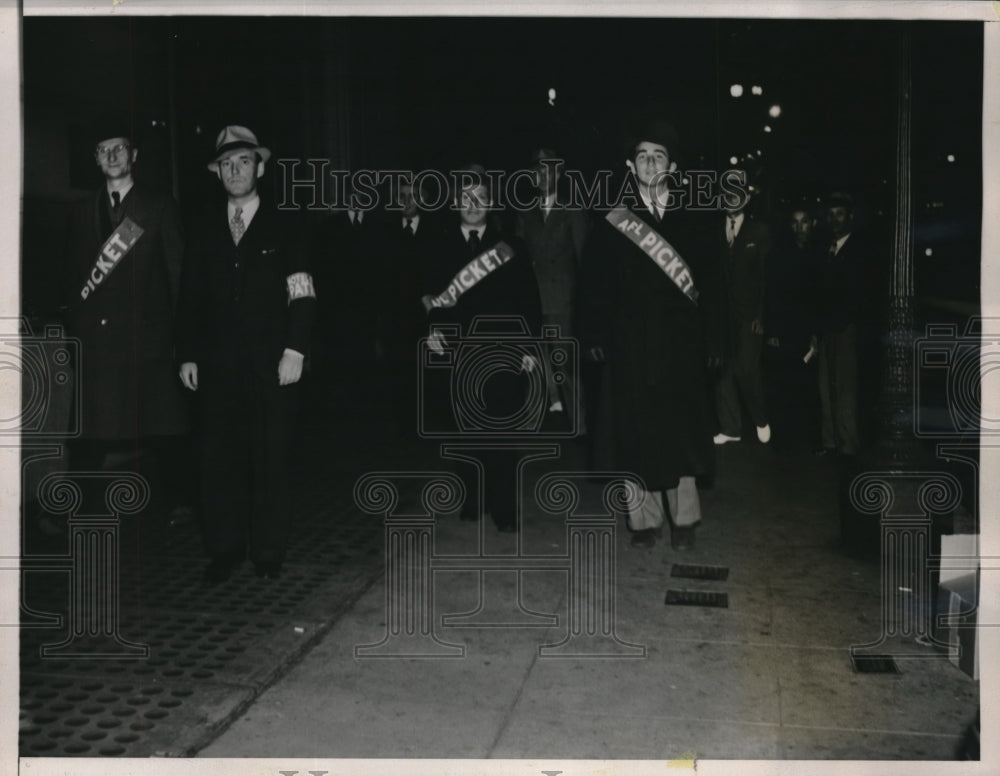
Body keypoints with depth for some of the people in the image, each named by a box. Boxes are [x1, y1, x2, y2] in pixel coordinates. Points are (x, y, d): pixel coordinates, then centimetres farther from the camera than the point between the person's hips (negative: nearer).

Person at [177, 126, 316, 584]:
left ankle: (269, 551, 13)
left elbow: (302, 296, -2)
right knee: (220, 457, 4)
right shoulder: (206, 229, 11)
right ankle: (224, 550, 15)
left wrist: (294, 350, -11)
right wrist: (188, 354, 4)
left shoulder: (282, 228, 3)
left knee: (270, 457, 2)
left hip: (271, 363, -2)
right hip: (218, 364, 3)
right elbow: (191, 296, 10)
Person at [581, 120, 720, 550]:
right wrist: (595, 336, -5)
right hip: (630, 346, 0)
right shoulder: (613, 224, 4)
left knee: (680, 431, 5)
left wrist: (710, 341, 0)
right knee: (635, 433, 3)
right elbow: (594, 284, 2)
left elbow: (708, 285, 4)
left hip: (681, 346, 1)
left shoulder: (692, 222, 6)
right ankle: (644, 519, 14)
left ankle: (684, 519, 17)